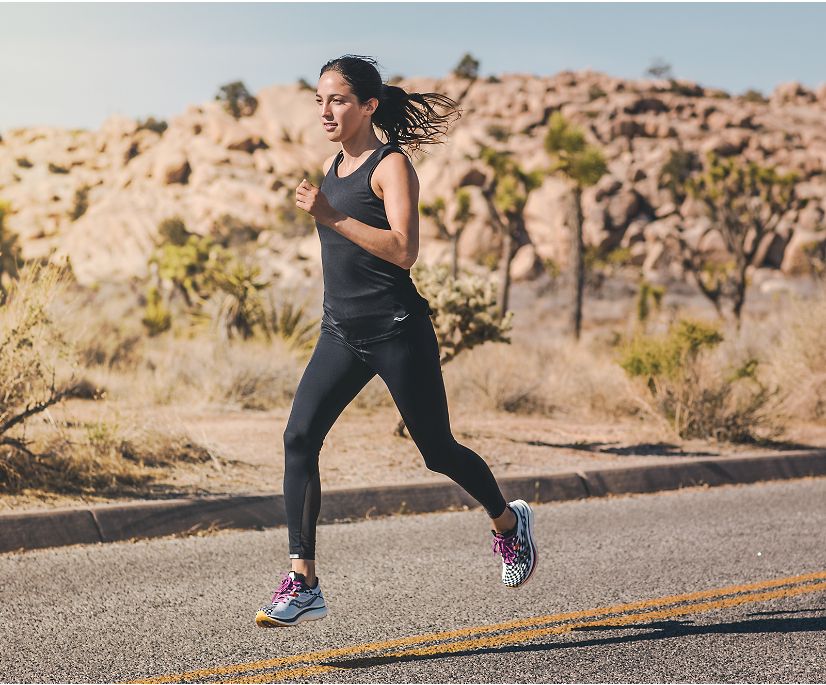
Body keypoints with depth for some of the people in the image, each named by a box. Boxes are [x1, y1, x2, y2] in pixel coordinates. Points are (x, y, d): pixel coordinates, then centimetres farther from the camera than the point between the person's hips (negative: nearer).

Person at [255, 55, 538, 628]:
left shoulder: (391, 166, -10)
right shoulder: (333, 167, 14)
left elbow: (404, 250, -23)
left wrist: (330, 217, -26)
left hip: (398, 332, -7)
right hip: (341, 333, 7)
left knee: (437, 451, 6)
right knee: (299, 437, -12)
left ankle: (509, 523, 36)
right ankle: (303, 585, -13)